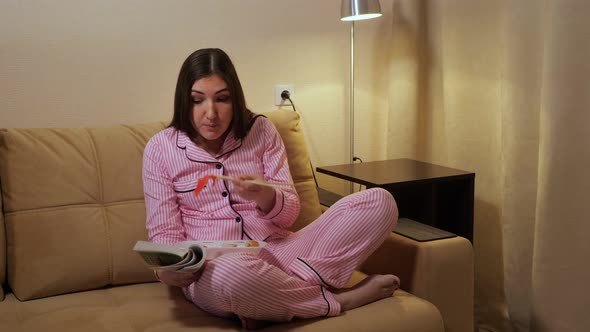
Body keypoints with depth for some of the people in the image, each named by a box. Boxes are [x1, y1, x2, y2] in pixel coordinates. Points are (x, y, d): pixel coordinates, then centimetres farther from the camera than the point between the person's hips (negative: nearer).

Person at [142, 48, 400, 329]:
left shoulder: (261, 130, 6)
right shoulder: (160, 148, 2)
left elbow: (289, 213, 4)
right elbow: (164, 232, 3)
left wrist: (265, 197, -20)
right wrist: (167, 268, -20)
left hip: (277, 250, 4)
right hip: (211, 270, -3)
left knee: (379, 203, -14)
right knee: (232, 275, -44)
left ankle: (269, 299, -24)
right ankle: (339, 301, -16)